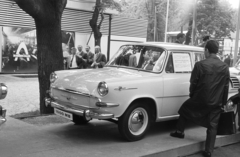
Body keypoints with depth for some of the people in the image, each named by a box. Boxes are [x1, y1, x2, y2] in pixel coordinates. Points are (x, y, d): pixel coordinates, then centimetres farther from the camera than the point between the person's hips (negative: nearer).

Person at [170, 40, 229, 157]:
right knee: (212, 126, 11)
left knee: (185, 108, 24)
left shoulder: (200, 65, -15)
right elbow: (226, 87, 3)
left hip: (200, 100, -2)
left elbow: (193, 83, -7)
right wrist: (223, 102, 14)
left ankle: (180, 132, 34)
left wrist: (192, 95, 11)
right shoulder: (225, 67, -3)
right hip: (216, 102, 3)